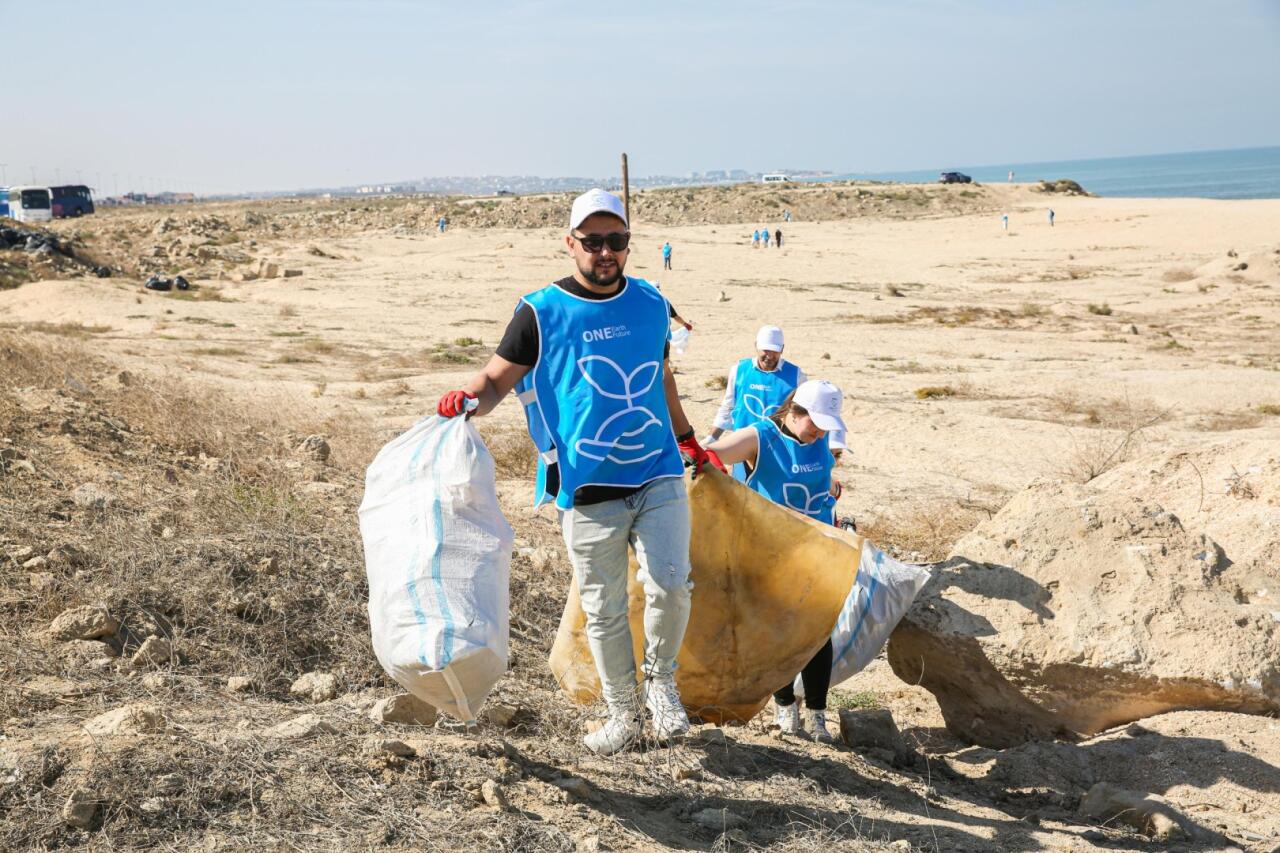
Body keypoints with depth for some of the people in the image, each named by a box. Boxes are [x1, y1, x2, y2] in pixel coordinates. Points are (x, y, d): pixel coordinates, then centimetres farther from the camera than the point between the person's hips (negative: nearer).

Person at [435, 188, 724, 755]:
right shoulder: (541, 312, -3)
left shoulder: (651, 303, 9)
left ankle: (661, 679, 15)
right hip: (587, 490, -2)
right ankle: (624, 714, 26)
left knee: (671, 585, -13)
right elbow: (497, 379, -3)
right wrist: (468, 401, -25)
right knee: (603, 611, 6)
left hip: (659, 477, 2)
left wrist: (688, 440, 31)